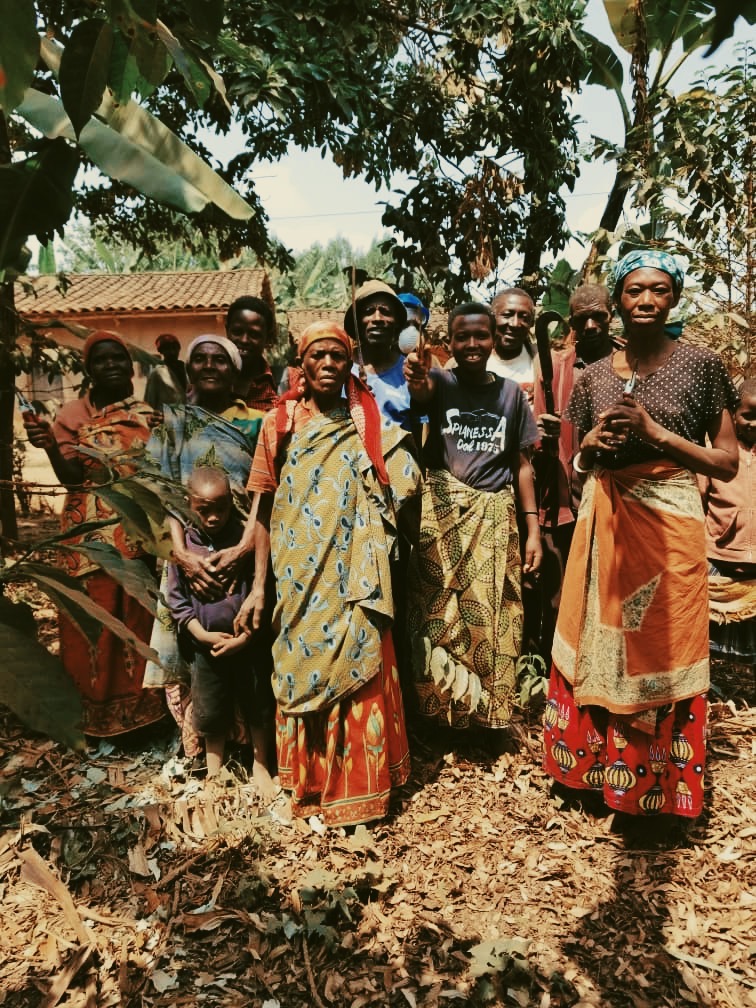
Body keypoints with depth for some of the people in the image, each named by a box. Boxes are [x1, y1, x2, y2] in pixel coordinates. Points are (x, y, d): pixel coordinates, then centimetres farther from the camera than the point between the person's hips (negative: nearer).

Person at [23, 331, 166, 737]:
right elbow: (71, 477, -10)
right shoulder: (73, 414, 1)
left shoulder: (148, 413, 10)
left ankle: (140, 703, 25)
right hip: (94, 536, -3)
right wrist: (50, 446, -27)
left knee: (140, 618, 9)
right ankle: (97, 711, 14)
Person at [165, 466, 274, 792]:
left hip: (249, 642, -1)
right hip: (206, 646, 1)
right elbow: (176, 597, -1)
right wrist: (203, 634, -10)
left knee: (258, 706, 14)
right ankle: (214, 767, 39)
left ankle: (259, 765, 34)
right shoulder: (184, 543, -6)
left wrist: (245, 637, -12)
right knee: (211, 712, 16)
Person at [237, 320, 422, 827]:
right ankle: (311, 781, 29)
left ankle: (361, 782, 23)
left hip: (353, 577, 0)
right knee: (304, 671, 10)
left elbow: (408, 488, 1)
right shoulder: (280, 422, 2)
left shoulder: (370, 425, 3)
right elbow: (264, 506, 1)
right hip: (300, 581, 1)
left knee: (360, 672, 4)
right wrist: (258, 585, -2)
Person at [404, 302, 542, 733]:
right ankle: (439, 712, 17)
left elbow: (523, 464, 8)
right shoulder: (441, 382, 1)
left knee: (490, 619, 6)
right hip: (443, 511, -2)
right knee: (439, 616, 2)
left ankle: (488, 716, 22)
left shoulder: (512, 392, 8)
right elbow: (422, 392, -25)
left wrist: (534, 529, 2)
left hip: (495, 516, 2)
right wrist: (417, 385, -50)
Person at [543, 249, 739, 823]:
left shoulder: (702, 366, -1)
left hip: (669, 523, -3)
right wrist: (590, 445, -8)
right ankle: (599, 765, 28)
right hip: (603, 522, 3)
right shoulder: (594, 376, 8)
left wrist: (656, 433, -15)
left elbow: (727, 464, -4)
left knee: (661, 652, 4)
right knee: (598, 644, 8)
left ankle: (661, 785, 24)